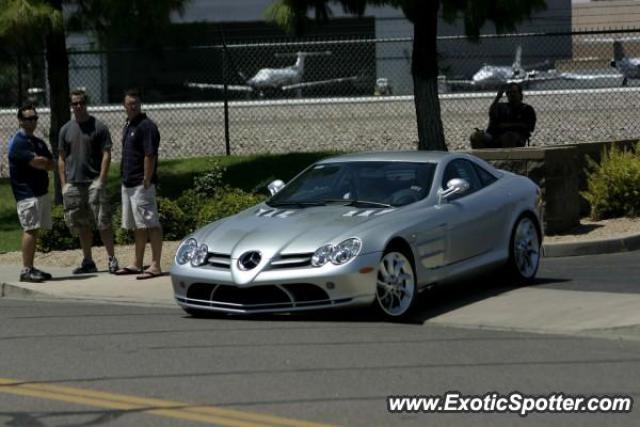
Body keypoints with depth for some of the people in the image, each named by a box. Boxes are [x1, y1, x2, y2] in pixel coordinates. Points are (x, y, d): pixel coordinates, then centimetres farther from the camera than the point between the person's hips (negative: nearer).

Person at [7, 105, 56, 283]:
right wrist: (45, 162, 1)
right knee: (30, 230, -12)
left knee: (35, 230, 8)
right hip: (27, 193, -8)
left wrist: (40, 161, -6)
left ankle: (31, 268, 12)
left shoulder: (39, 142, 19)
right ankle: (26, 270, -12)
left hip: (42, 192, 8)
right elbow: (36, 163, -18)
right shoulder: (18, 142, -9)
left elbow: (52, 164, 13)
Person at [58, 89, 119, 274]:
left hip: (94, 181, -4)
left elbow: (106, 155, -3)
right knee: (81, 224, 8)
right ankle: (88, 261, 15)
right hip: (73, 183, 4)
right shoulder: (66, 130, 12)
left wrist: (101, 180, -12)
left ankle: (111, 258, 1)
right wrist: (63, 184, 6)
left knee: (102, 221, -7)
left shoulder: (98, 127, 0)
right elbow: (62, 159, 14)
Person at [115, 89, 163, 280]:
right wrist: (125, 178, 15)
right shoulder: (128, 125, 16)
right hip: (128, 184, 10)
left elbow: (150, 156, -18)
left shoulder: (146, 126, -13)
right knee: (137, 226, 15)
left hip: (141, 185, -10)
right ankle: (137, 263, 22)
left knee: (150, 224, -8)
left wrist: (146, 182, -20)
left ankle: (155, 265, -8)